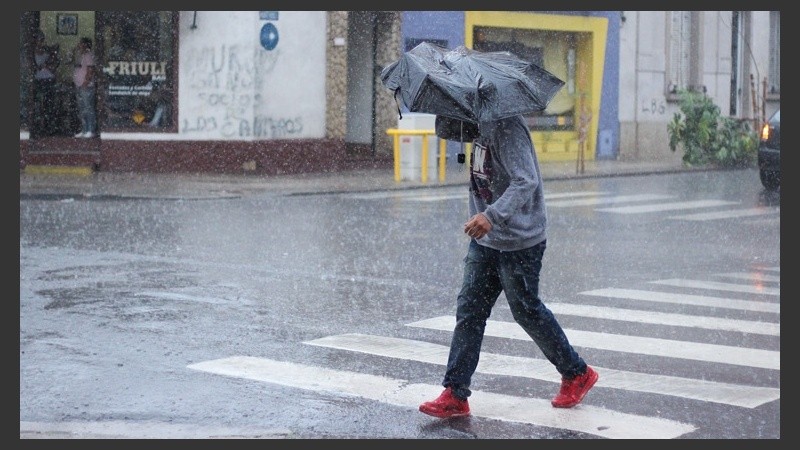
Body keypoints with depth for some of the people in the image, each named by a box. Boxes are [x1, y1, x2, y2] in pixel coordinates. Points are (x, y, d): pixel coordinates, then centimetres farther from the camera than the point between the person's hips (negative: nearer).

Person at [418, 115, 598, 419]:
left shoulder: (507, 126, -22)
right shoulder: (481, 124, 4)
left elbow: (526, 181, -33)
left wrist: (492, 215, -46)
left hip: (519, 242, -8)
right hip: (485, 240, 8)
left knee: (527, 311, 6)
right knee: (468, 310, 4)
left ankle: (577, 374, 27)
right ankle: (455, 395, 6)